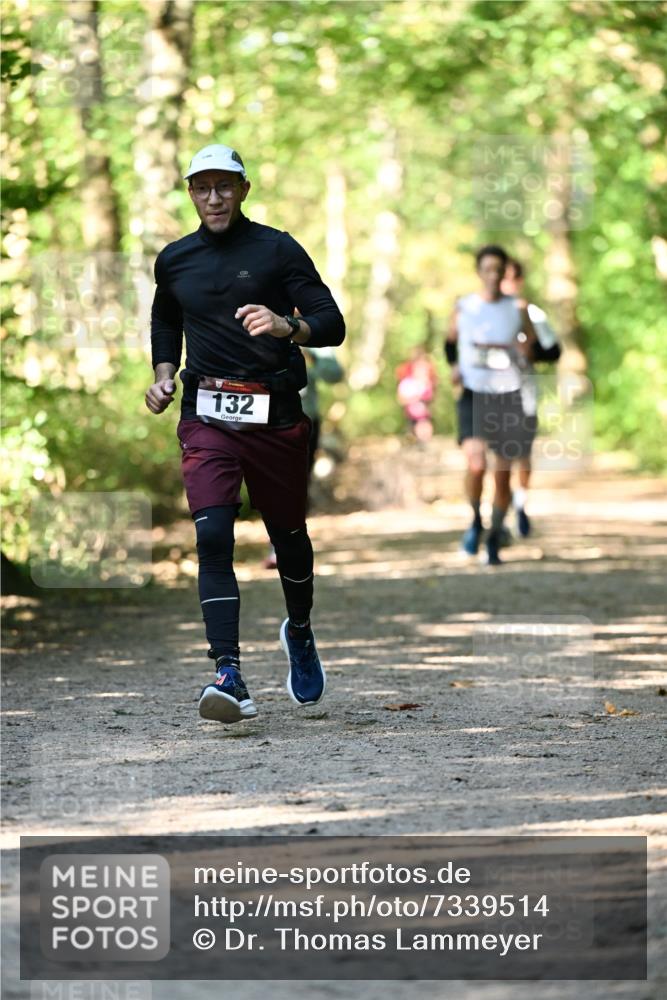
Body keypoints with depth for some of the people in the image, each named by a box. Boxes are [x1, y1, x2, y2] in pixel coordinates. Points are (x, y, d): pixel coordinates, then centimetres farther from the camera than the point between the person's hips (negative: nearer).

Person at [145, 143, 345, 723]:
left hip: (276, 414, -1)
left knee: (288, 534, 13)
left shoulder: (277, 250, -2)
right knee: (213, 534, -17)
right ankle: (230, 677, -23)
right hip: (207, 416, 1)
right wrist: (164, 375, 13)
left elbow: (332, 324, -8)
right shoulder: (174, 261, 10)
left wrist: (287, 326, -28)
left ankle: (300, 632, 43)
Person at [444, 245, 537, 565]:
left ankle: (494, 539, 19)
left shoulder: (517, 308, 3)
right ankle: (475, 520, 8)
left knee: (503, 474, 3)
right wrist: (453, 365, 1)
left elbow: (534, 343, 13)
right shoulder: (464, 307, 3)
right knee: (476, 464, -20)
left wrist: (525, 349, -10)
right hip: (472, 395, -1)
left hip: (507, 395, 1)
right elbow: (450, 341, 19)